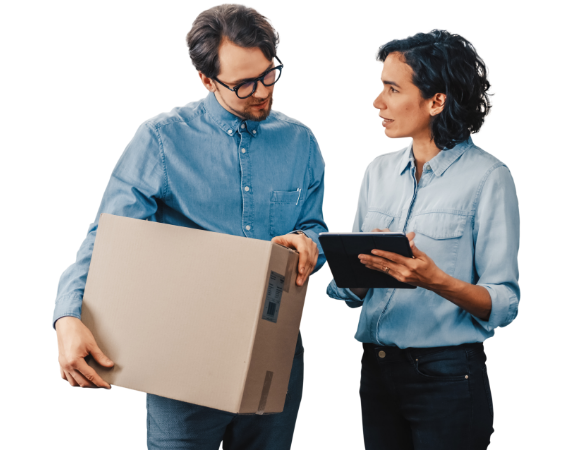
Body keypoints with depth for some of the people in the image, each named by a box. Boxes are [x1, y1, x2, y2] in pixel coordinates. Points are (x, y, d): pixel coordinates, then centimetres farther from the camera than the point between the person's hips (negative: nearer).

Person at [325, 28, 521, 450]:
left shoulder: (487, 175, -8)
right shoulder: (379, 172, 9)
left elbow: (502, 303, -11)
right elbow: (349, 290, 10)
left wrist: (436, 280, -27)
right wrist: (359, 268, -12)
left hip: (448, 375, -5)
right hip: (377, 365, 5)